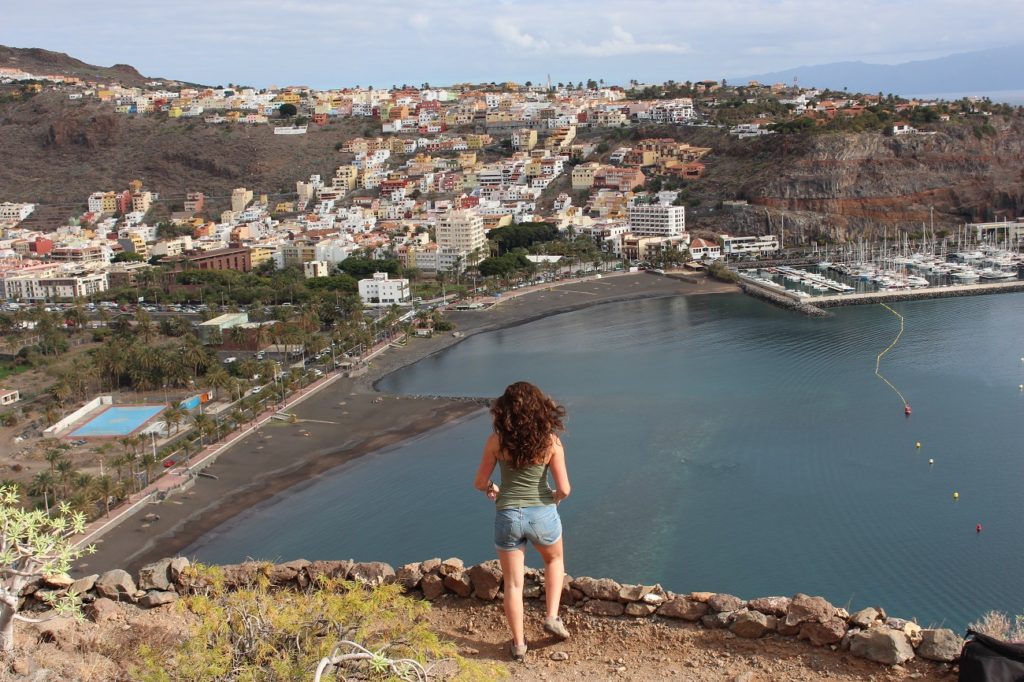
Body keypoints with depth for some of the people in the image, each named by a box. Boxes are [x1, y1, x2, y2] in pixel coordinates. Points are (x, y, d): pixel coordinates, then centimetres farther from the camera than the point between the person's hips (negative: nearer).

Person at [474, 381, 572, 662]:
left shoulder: (497, 441, -10)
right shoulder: (551, 442, -11)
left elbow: (480, 482, -1)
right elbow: (564, 489, -12)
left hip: (508, 516, 0)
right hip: (542, 514, 0)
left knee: (513, 583, 16)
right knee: (554, 559, 32)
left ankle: (518, 644, 25)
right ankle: (552, 617, 24)